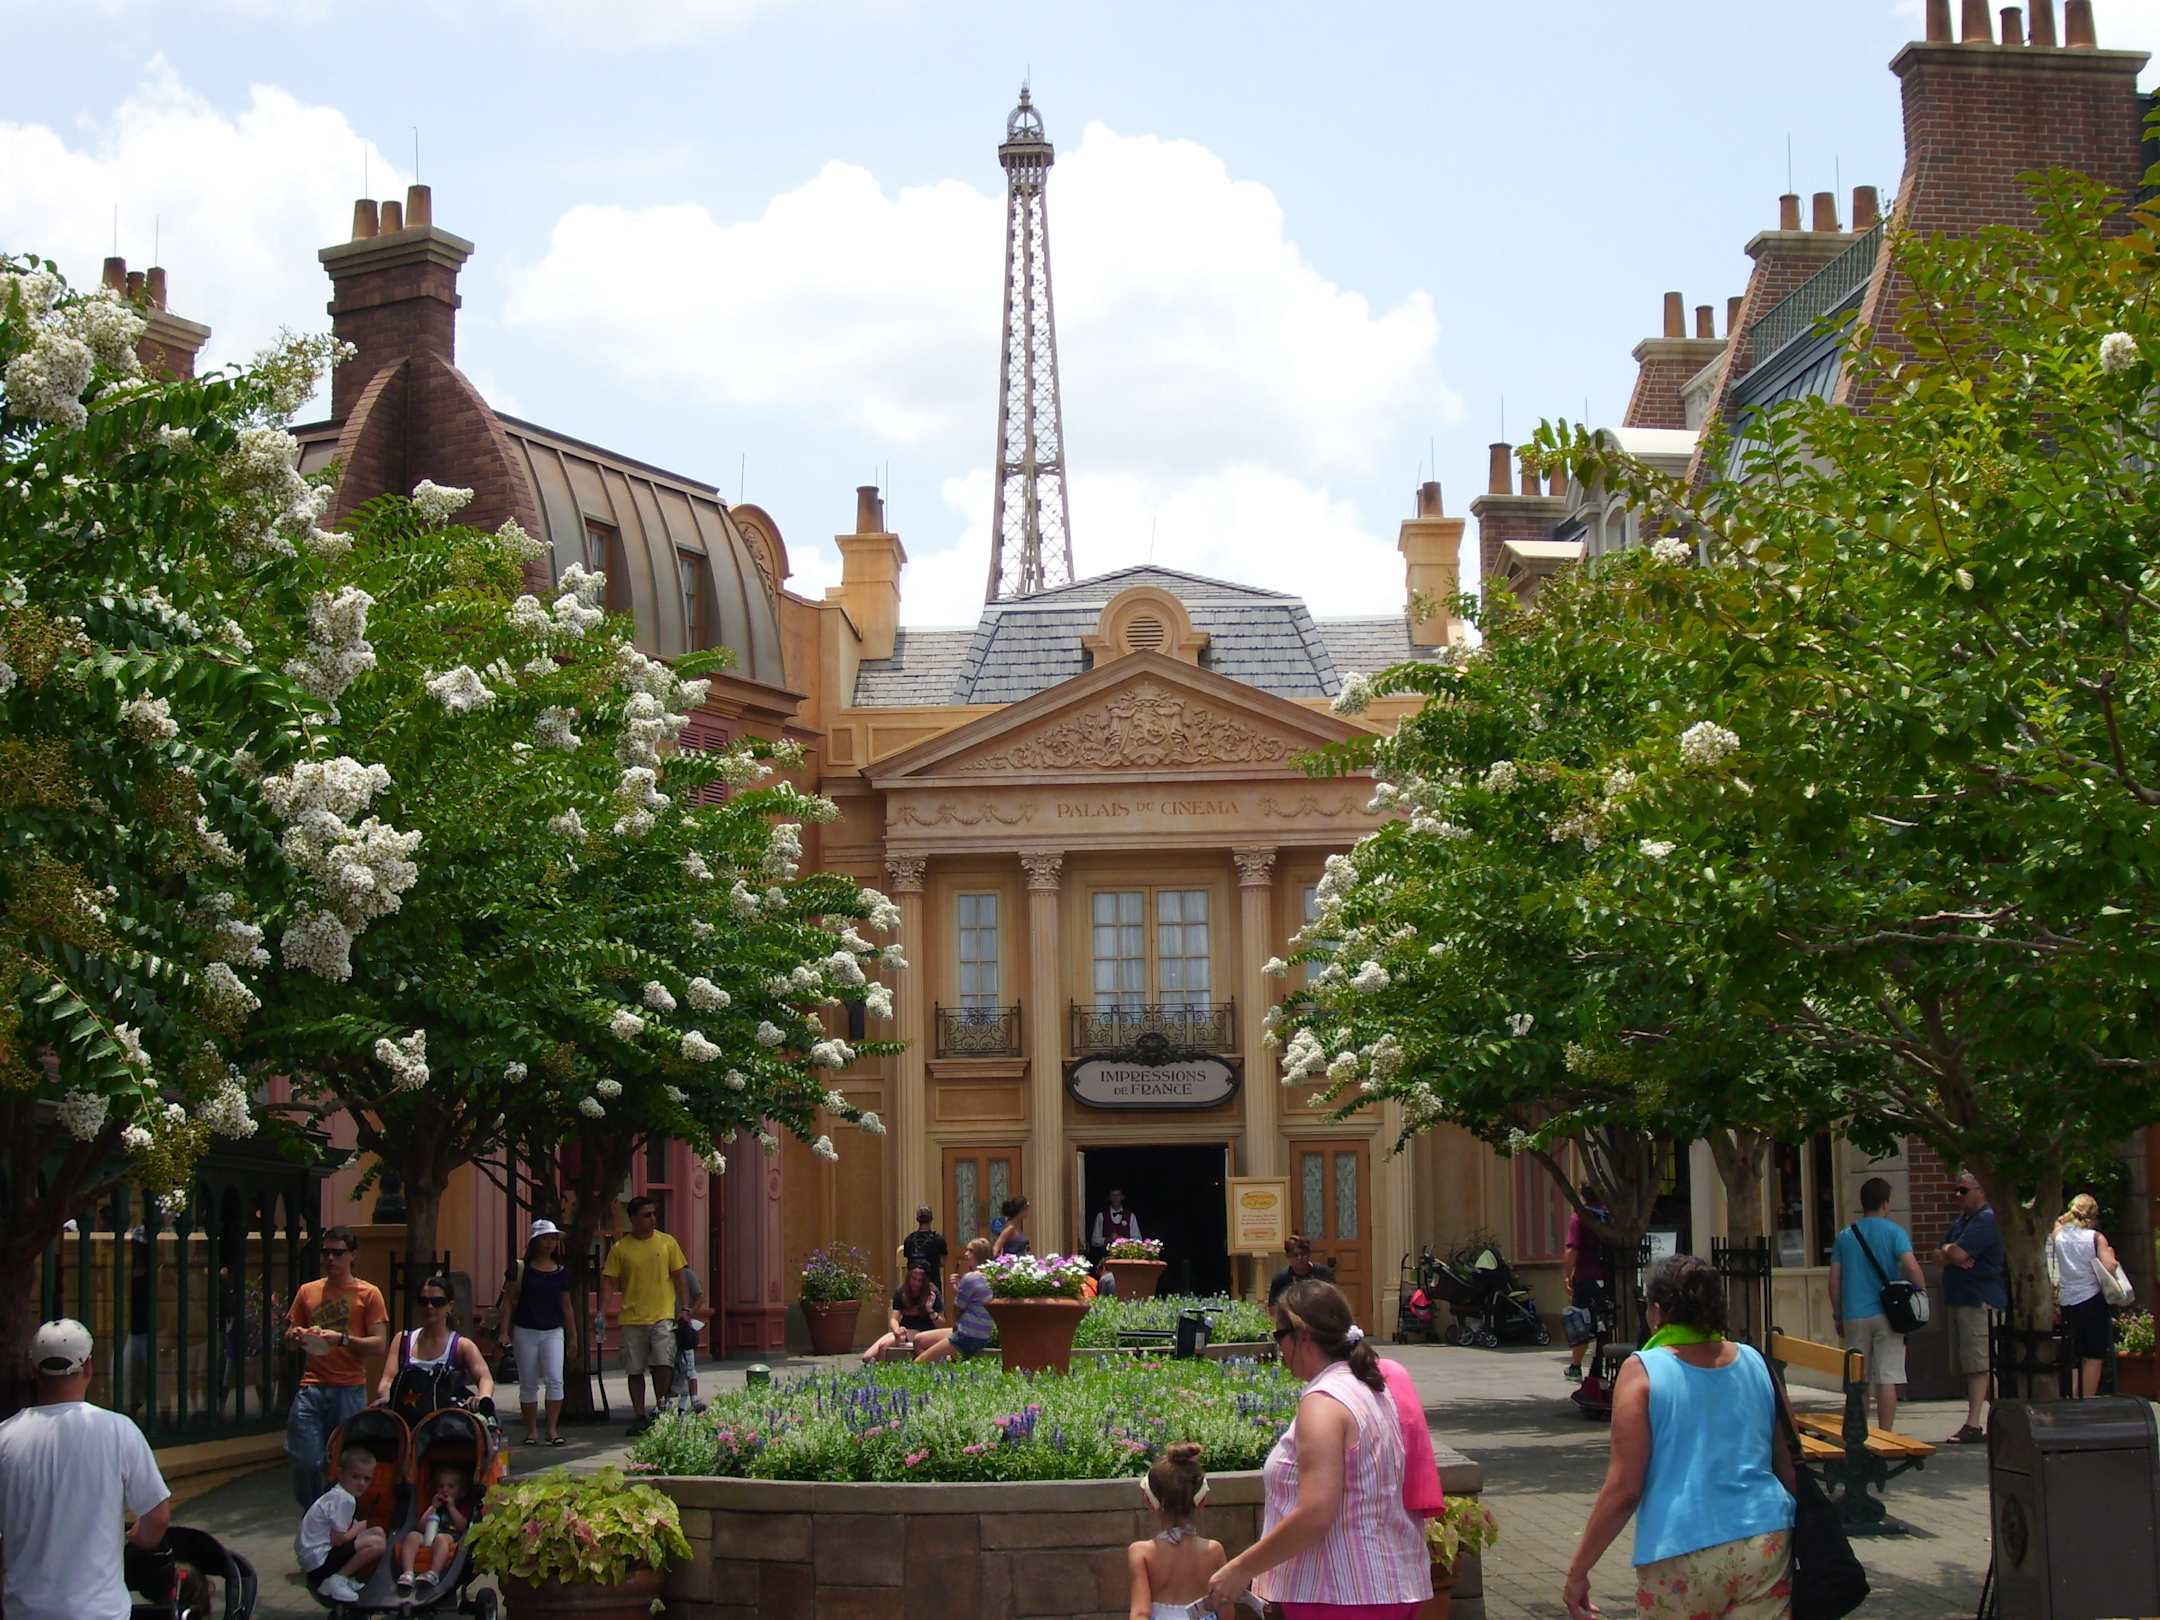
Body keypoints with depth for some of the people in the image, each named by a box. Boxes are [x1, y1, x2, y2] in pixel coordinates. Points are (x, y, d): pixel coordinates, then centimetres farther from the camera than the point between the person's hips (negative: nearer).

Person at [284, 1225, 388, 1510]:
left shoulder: (368, 1294, 5)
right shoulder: (307, 1291, 15)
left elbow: (379, 1343, -2)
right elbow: (289, 1335, 20)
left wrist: (342, 1339, -16)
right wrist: (296, 1336, -4)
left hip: (350, 1390, -2)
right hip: (312, 1388, 3)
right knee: (304, 1459, -6)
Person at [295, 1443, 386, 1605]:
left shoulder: (336, 1493, 12)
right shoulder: (344, 1499, -19)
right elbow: (338, 1539, -20)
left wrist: (356, 1527, 1)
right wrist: (359, 1527, -5)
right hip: (318, 1560, -10)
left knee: (377, 1531, 12)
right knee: (376, 1544, -22)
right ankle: (336, 1580, -12)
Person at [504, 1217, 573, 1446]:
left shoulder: (561, 1272, 6)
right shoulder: (521, 1269, -1)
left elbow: (566, 1305, 14)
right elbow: (509, 1301, 3)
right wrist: (505, 1331, -5)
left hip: (552, 1331, 1)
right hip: (525, 1331, -1)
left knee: (554, 1379, -11)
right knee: (528, 1383, 4)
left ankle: (552, 1429, -4)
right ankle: (532, 1430, 12)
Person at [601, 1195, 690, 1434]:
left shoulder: (667, 1243, 5)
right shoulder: (620, 1249, 3)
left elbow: (679, 1277, 8)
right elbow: (611, 1282, 5)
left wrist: (685, 1307, 0)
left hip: (663, 1316, -1)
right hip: (632, 1318, 1)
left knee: (663, 1364, -13)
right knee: (635, 1370, 4)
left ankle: (661, 1409, 5)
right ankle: (639, 1416, 14)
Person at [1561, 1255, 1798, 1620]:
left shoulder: (1642, 1371, -5)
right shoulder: (1754, 1363, 8)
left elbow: (1624, 1489, -9)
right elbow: (1789, 1465, 15)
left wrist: (1578, 1571, -3)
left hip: (1682, 1556, -4)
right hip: (1766, 1547, 4)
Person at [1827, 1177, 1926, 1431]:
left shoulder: (1845, 1236, 8)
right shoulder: (1894, 1232, -3)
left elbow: (1834, 1280, 7)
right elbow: (1911, 1267, -16)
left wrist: (1838, 1316, 14)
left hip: (1854, 1316, 3)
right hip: (1886, 1314, -3)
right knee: (1887, 1377, 0)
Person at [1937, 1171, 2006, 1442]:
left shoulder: (1986, 1221, -12)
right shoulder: (1961, 1220, 20)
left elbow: (1958, 1254, -21)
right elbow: (1940, 1255, 15)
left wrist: (1948, 1250, 1)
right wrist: (1952, 1254, -7)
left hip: (1980, 1302, -10)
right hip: (1961, 1301, 10)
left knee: (1978, 1366, -14)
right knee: (1968, 1368, 12)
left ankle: (1974, 1424, -19)